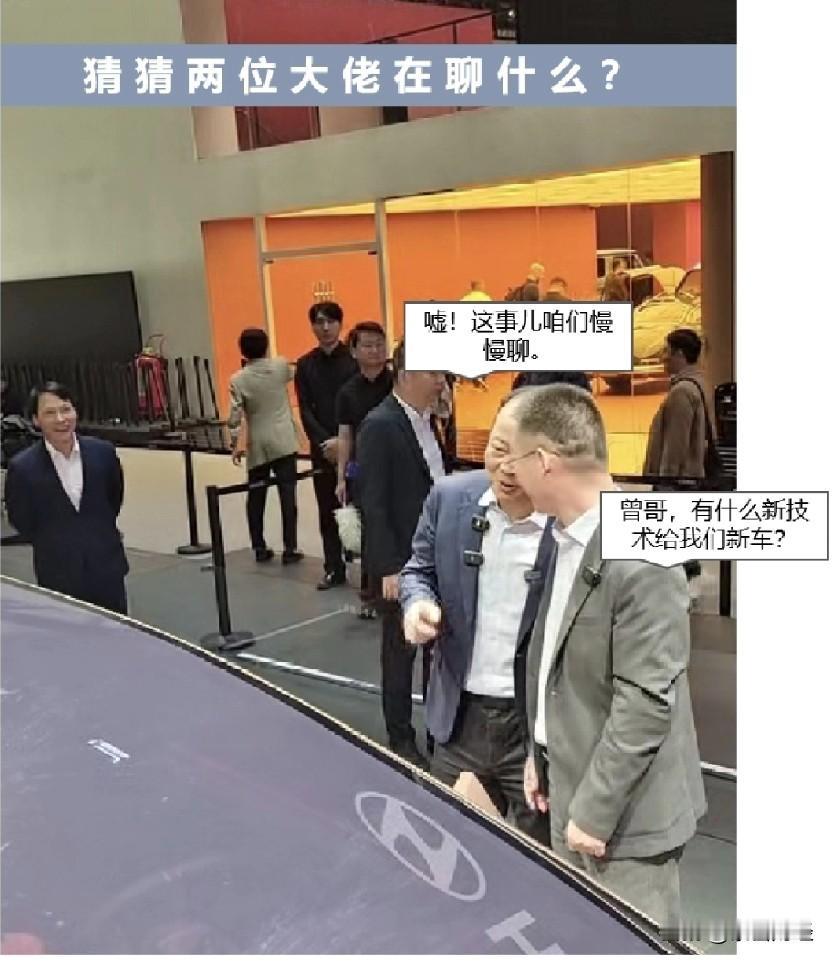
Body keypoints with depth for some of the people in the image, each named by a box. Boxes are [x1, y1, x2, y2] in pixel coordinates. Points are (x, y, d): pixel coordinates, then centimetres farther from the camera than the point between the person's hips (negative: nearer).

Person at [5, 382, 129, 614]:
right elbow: (21, 522, 1)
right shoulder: (22, 467, -13)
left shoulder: (103, 452, -5)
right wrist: (54, 544, 10)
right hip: (58, 575, -2)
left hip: (107, 568, 2)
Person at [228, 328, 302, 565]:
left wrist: (235, 444, -2)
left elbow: (235, 415, -9)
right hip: (283, 441, 0)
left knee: (256, 496, 11)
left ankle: (259, 549, 16)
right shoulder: (281, 365, -1)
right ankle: (290, 549, 0)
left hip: (257, 445, 0)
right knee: (287, 494, 0)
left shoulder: (238, 380, -4)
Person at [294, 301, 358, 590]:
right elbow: (305, 410, 2)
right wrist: (325, 441, -11)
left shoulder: (355, 358, -2)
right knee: (328, 511, 9)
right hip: (322, 448, 3)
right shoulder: (305, 365, 7)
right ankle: (334, 569, 19)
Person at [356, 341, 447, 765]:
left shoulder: (426, 420, 7)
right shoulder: (380, 426, -17)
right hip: (402, 561, -7)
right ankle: (401, 740, 21)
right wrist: (388, 568, -21)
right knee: (401, 651, 6)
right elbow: (373, 503, -19)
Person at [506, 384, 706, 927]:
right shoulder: (569, 536, 3)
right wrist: (543, 756, 14)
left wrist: (595, 808, -19)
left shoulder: (641, 561, -26)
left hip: (623, 809, -8)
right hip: (572, 783, 8)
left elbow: (646, 704, -25)